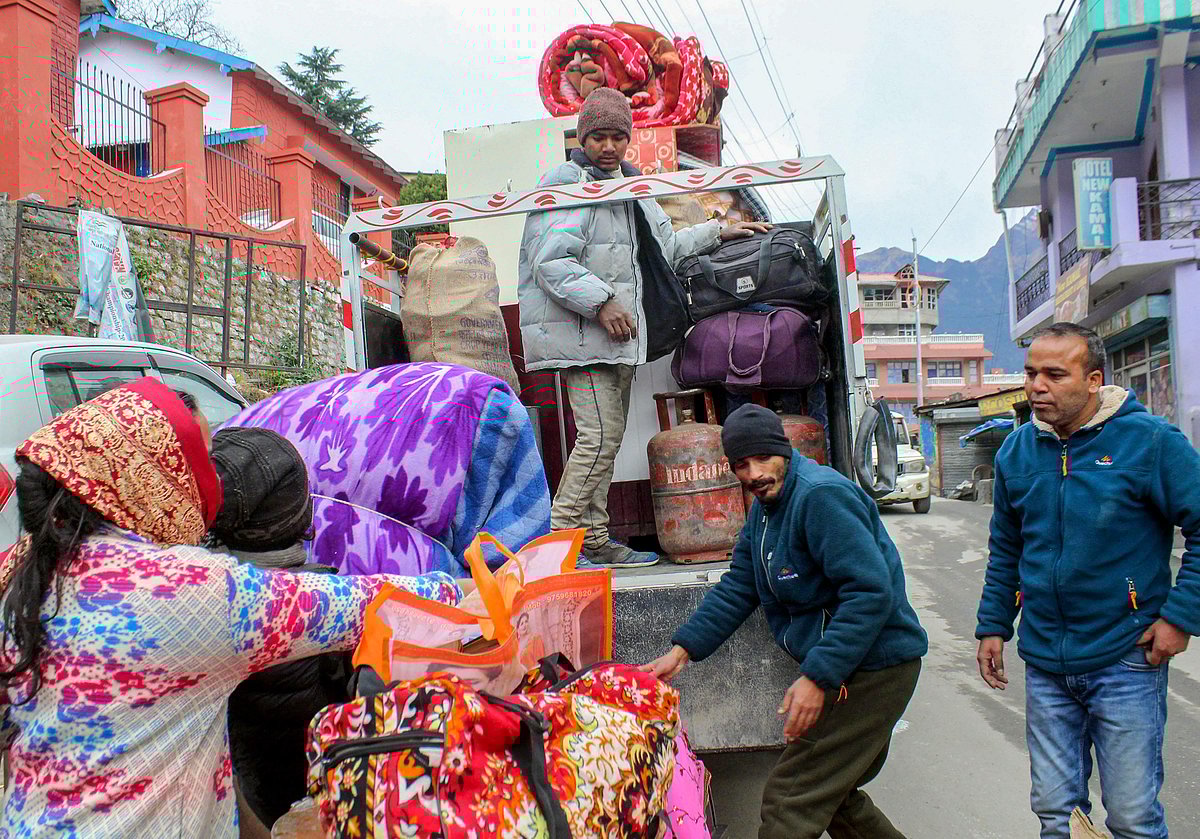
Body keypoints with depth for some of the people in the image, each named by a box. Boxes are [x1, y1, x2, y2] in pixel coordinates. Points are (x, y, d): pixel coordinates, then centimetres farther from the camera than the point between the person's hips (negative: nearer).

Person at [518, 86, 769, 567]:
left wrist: (717, 233, 30)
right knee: (600, 435, -16)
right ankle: (559, 537, -9)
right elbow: (551, 262, -18)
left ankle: (594, 539, 17)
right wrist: (601, 302, -24)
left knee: (609, 435, 9)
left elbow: (664, 247, 34)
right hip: (580, 332, -9)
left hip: (617, 333, 10)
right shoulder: (566, 185, -7)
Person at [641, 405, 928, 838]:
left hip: (874, 669, -10)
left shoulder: (822, 494, -21)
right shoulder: (765, 508, 11)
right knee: (832, 795, 24)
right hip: (839, 671, 10)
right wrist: (682, 650, 2)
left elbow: (872, 593, -26)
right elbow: (738, 589, 13)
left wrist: (817, 677, -28)